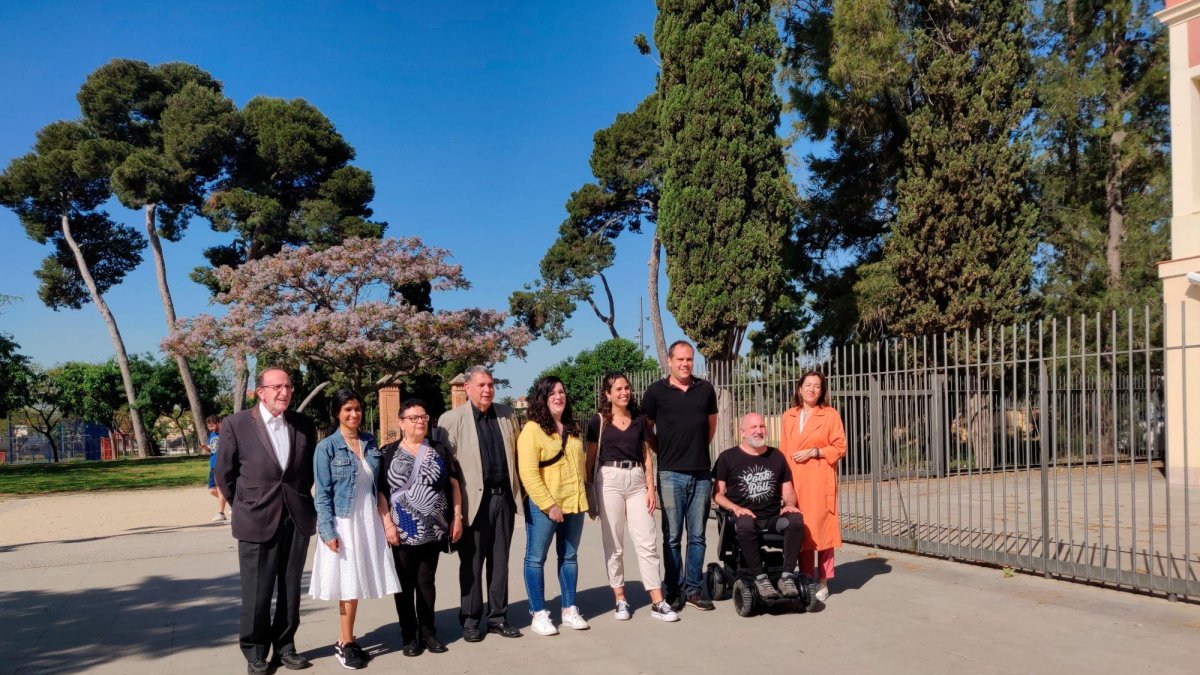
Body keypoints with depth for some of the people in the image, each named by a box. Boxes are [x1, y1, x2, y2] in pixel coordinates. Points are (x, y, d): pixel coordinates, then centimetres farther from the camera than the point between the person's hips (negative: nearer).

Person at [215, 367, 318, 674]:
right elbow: (224, 474, 1)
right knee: (256, 593, 5)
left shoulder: (304, 424, 2)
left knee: (290, 591, 11)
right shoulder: (236, 424, -6)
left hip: (298, 520, 3)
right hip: (257, 521, -3)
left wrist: (300, 499, 12)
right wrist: (244, 508, 6)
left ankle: (285, 646, 26)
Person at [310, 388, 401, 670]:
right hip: (343, 522, -4)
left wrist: (385, 517, 9)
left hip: (369, 519, 4)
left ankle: (345, 640, 21)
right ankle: (346, 643, 16)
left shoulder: (370, 442, 6)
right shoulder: (327, 447, -8)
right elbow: (323, 493, -9)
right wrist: (328, 531, -14)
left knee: (359, 581, 8)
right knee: (348, 583, 2)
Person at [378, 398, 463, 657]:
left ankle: (428, 632, 18)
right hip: (403, 532, -2)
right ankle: (409, 636, 14)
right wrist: (387, 524, -12)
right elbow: (380, 491, -3)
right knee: (405, 584, 5)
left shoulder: (439, 451, 8)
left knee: (426, 582, 9)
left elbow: (453, 485, 10)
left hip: (434, 531, 2)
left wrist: (457, 517, 3)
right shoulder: (389, 453, 1)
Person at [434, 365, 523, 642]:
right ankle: (471, 621, 18)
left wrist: (516, 490, 10)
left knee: (500, 561, 12)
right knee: (471, 563, 6)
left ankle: (498, 617, 23)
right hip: (474, 501, -4)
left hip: (503, 497, 4)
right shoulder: (451, 419, -5)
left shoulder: (506, 414, 9)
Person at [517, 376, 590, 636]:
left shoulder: (573, 428, 12)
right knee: (536, 558, 2)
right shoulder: (532, 429, -9)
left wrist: (581, 496, 13)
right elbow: (528, 474, -14)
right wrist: (549, 505, -17)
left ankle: (569, 610, 22)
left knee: (569, 557, 12)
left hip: (574, 503, 6)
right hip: (543, 506, -6)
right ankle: (538, 614, 9)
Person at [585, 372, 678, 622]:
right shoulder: (599, 421, 3)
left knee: (647, 541, -2)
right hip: (609, 480, -2)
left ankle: (657, 602, -1)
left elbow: (647, 457, 11)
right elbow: (591, 459, 5)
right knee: (613, 544, 3)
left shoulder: (639, 419, 10)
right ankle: (620, 599, 13)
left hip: (636, 480, 2)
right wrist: (589, 491, 1)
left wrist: (651, 488, 3)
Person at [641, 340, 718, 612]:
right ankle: (674, 591, 11)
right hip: (671, 474, -2)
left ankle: (694, 588, 17)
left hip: (701, 473, 3)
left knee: (697, 536, 8)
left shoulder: (705, 389, 7)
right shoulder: (656, 392, -1)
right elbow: (646, 428, 7)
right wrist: (665, 451, 5)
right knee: (672, 536, 2)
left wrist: (699, 448, 13)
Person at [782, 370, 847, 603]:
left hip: (820, 480, -3)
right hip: (795, 480, 4)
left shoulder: (830, 415, 3)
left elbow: (840, 448, 0)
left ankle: (823, 583, 4)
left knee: (822, 527, -5)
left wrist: (814, 452, -11)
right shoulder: (789, 417, 15)